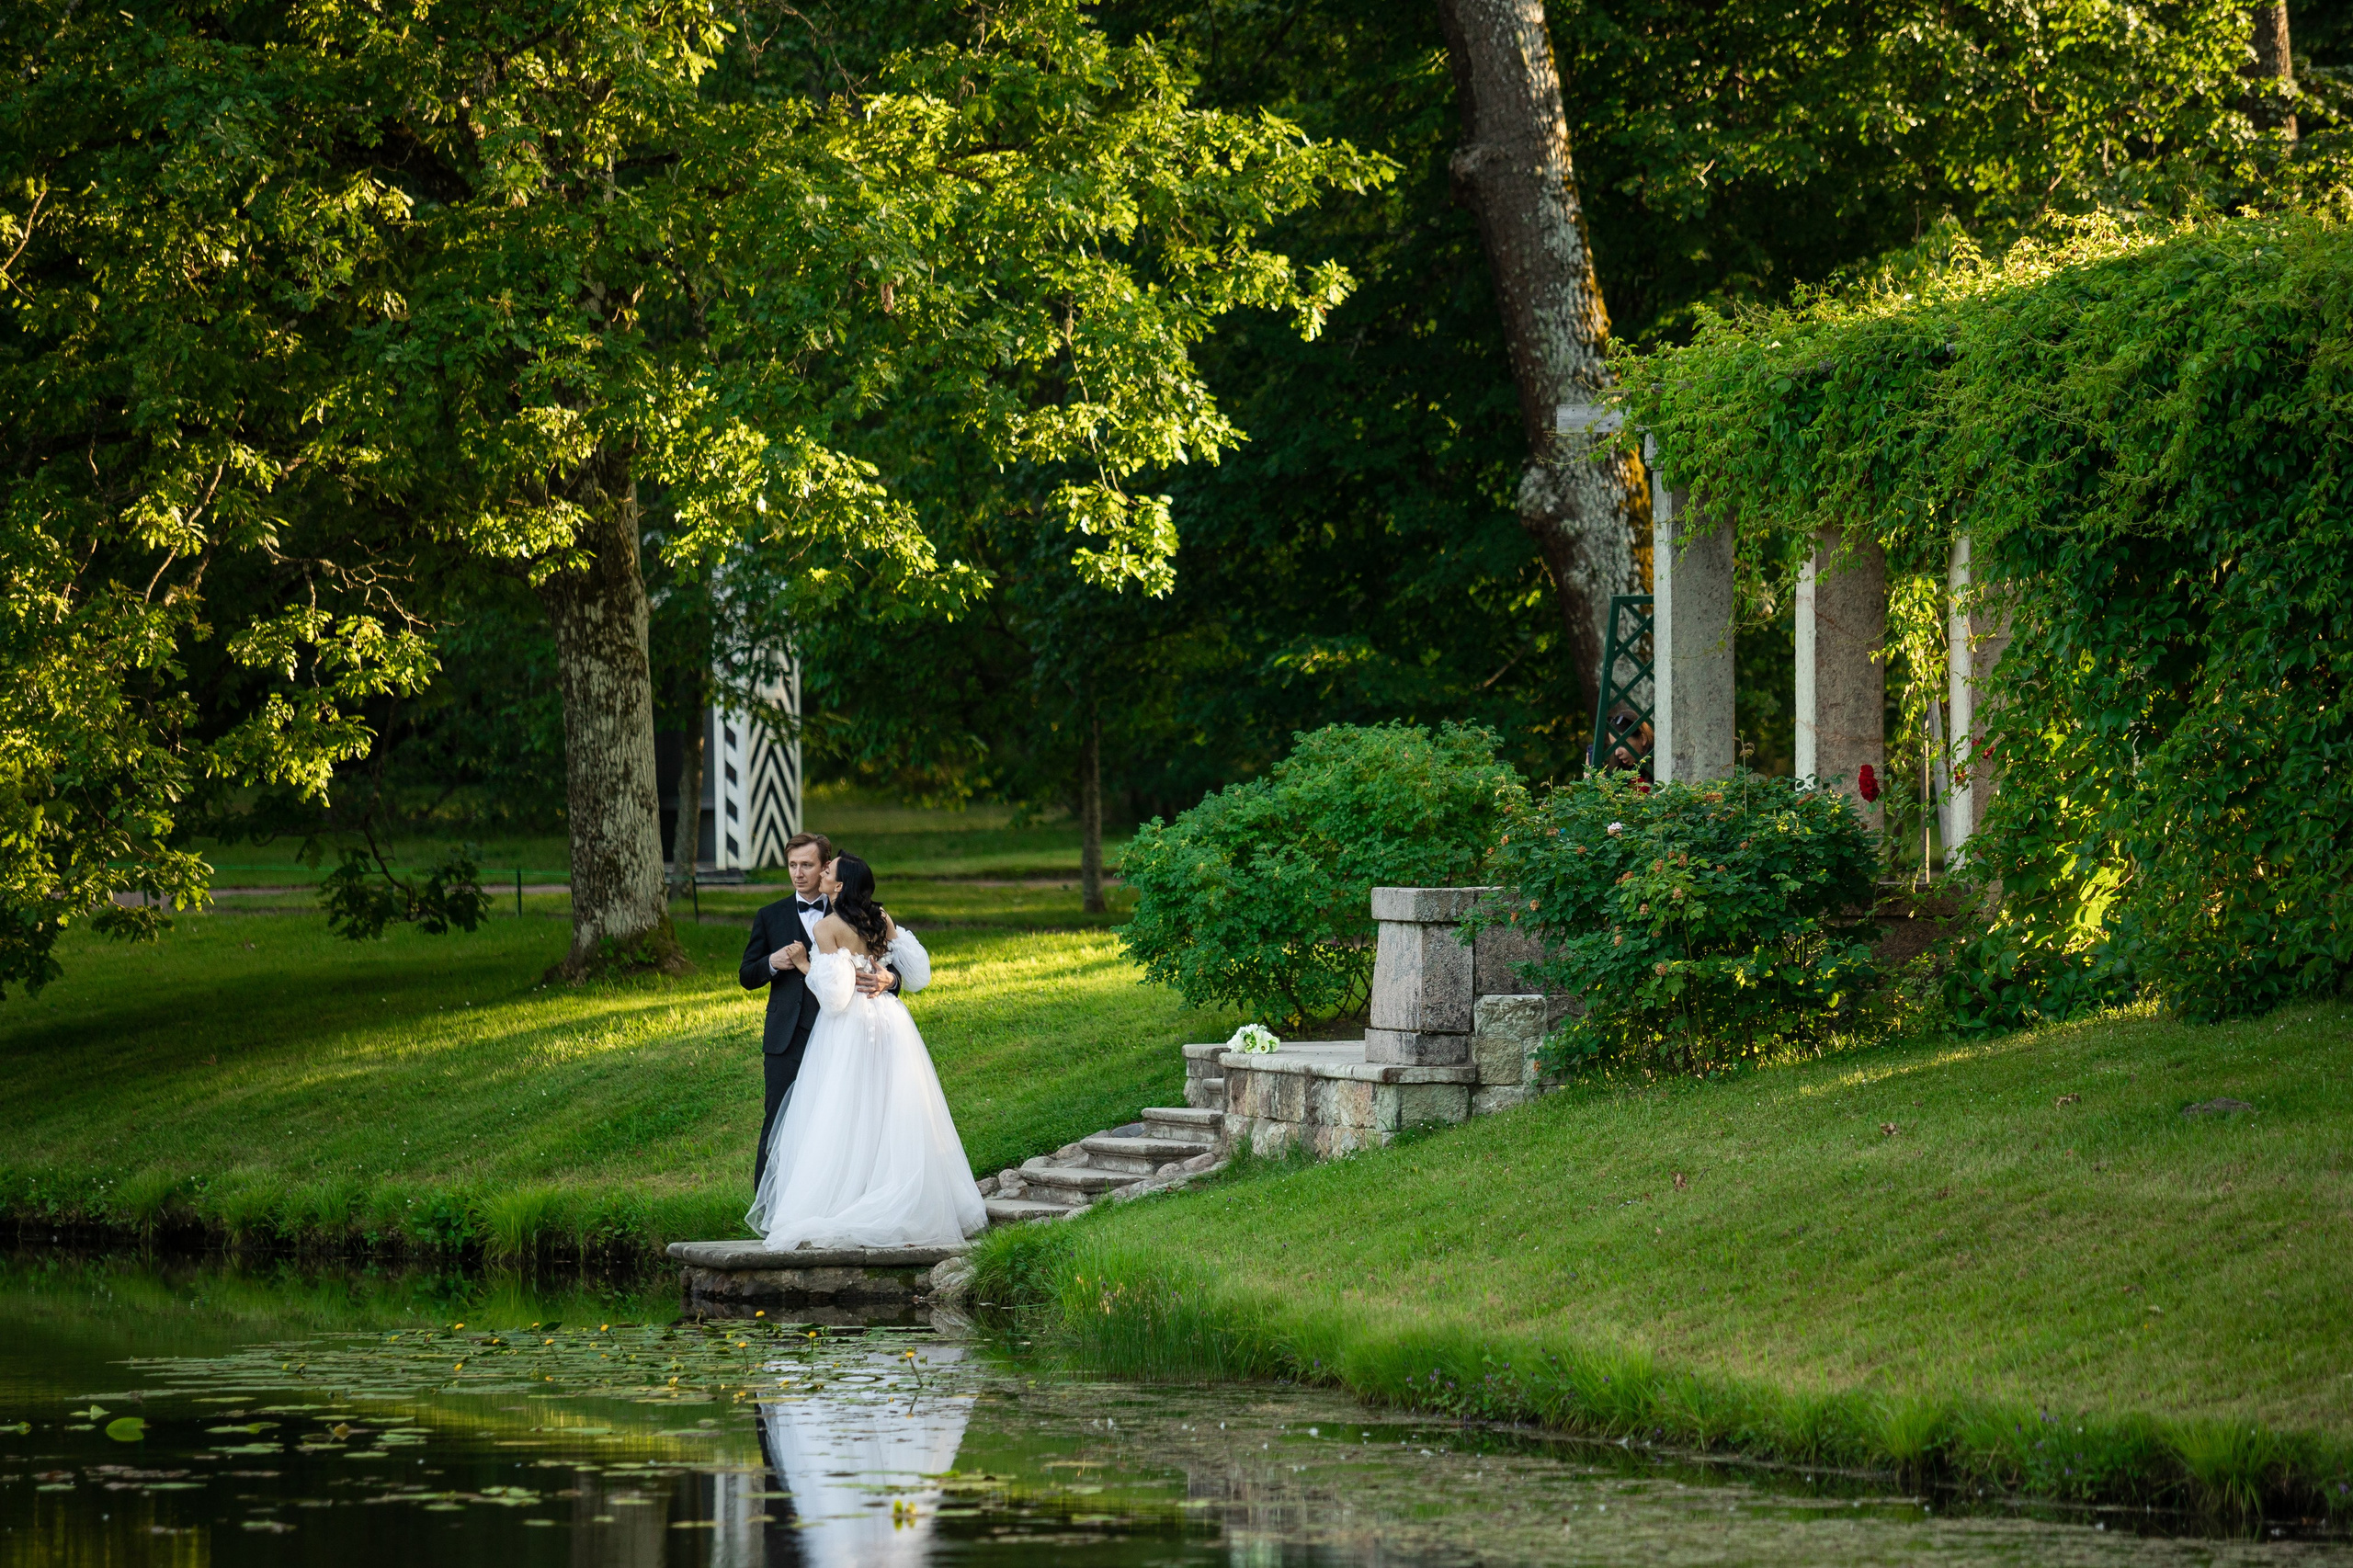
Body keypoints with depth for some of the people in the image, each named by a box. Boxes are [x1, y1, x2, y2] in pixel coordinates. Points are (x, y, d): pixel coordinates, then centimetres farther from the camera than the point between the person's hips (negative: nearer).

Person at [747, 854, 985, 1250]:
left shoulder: (827, 928, -12)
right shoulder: (881, 919, 6)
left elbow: (834, 993, -17)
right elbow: (917, 969, 13)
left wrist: (806, 967, -1)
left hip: (849, 1029, -6)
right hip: (889, 1023, 6)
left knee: (843, 1123, -3)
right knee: (892, 1120, 8)